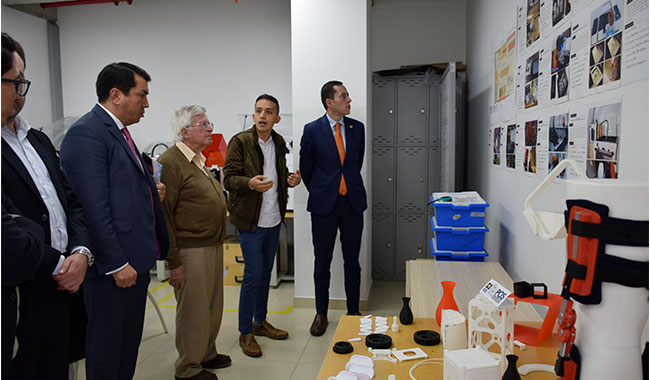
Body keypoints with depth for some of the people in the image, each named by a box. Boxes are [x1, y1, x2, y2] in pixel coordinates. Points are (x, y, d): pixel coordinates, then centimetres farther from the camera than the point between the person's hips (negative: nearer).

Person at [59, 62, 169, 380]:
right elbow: (93, 208, -22)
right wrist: (116, 264, -20)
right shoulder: (86, 133, -17)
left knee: (129, 343, 21)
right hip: (113, 268, -10)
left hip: (135, 260, 10)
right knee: (107, 347, 8)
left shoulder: (118, 131, 14)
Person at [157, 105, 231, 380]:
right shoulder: (170, 162, -14)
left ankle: (206, 354, 36)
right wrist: (173, 261, -18)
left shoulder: (200, 161, 15)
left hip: (213, 247, 9)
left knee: (213, 307, 18)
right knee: (193, 311, 3)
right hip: (191, 251, -9)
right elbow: (164, 215, -17)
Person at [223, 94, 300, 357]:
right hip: (250, 219, -6)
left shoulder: (279, 143, 9)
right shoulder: (240, 141, -10)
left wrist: (291, 179, 0)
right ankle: (245, 332, 13)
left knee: (266, 272, 15)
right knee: (253, 274, -4)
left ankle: (260, 322, 32)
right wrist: (250, 183, -32)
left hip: (274, 218, 6)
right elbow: (228, 178, -13)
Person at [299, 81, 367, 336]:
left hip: (353, 203, 2)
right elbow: (305, 168, 5)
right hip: (324, 205, -2)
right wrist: (320, 193, 10)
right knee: (322, 264, 8)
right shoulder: (312, 130, -4)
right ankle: (321, 315, 24)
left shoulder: (357, 128, 5)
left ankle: (353, 312, 26)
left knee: (352, 262, 11)